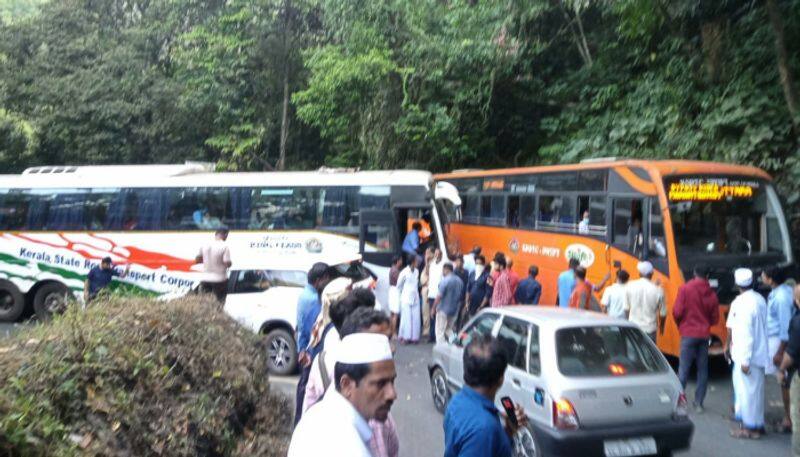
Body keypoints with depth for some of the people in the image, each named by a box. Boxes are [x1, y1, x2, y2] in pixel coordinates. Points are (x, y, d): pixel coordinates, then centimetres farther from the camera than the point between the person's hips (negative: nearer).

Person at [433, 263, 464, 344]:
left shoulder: (445, 281, -16)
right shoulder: (459, 281, 7)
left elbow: (439, 296, -17)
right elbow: (461, 295, 14)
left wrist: (433, 308, -9)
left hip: (443, 309, -7)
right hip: (454, 310, 7)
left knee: (440, 331, 0)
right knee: (449, 329, 20)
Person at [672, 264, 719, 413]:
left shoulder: (685, 289, -9)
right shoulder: (712, 294, 2)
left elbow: (677, 312, -12)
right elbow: (715, 319, 7)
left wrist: (680, 324, 8)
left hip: (688, 334, -3)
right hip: (704, 335, 3)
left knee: (684, 369, 1)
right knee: (702, 370, 9)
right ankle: (699, 403, 12)